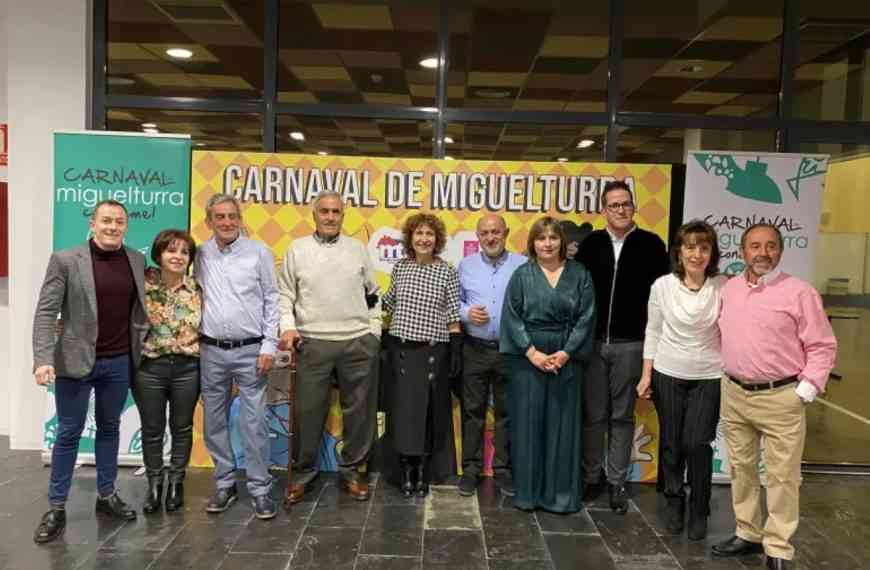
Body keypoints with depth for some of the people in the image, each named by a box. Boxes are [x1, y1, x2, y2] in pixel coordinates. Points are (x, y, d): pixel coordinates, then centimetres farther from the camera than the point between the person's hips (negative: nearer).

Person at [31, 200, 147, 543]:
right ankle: (56, 508, 19)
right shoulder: (65, 260, -7)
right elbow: (45, 312, -10)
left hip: (120, 362, 3)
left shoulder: (137, 260, 4)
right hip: (76, 360, -3)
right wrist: (43, 359, -19)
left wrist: (143, 342, 6)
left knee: (109, 428, 15)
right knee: (68, 432, 6)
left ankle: (106, 496, 29)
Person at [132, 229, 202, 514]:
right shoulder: (143, 283, -6)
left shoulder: (197, 289, -1)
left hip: (187, 368, 1)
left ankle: (176, 483, 28)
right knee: (152, 429, 11)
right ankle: (154, 484, 28)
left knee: (182, 427, 12)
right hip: (149, 367, -1)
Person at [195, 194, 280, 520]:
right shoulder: (200, 255, 5)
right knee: (215, 423, 11)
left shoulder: (259, 252, -2)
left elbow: (272, 300, -2)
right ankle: (225, 484, 25)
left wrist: (269, 345, -6)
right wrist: (193, 340, 4)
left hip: (250, 351, -3)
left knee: (253, 423, -1)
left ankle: (260, 489, 11)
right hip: (211, 351, 3)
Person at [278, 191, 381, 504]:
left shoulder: (358, 249, 9)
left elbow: (372, 295, 13)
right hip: (313, 343, -1)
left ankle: (352, 469, 23)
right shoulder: (297, 249, 6)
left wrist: (375, 332, 7)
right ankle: (303, 471, 22)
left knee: (359, 410, 8)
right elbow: (285, 295, 6)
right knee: (308, 410, 4)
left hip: (359, 342, 2)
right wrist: (288, 326, -9)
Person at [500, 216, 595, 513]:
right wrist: (532, 352, -11)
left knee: (562, 424, 5)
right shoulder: (522, 274, 3)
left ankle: (561, 492, 17)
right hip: (527, 357, 0)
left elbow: (586, 317, 0)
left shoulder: (579, 274, 4)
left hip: (566, 358, 1)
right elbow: (511, 316, -3)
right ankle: (527, 491, 15)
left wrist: (566, 352, -10)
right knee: (527, 422, 4)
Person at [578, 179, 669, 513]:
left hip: (630, 345, -1)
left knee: (622, 416, 8)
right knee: (593, 414, 8)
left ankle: (617, 482, 20)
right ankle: (593, 476, 23)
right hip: (592, 342, 2)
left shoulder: (650, 244, 0)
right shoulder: (591, 243, 5)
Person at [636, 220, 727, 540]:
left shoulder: (724, 287, -8)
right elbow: (653, 331, 2)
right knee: (671, 443, 10)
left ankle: (699, 511, 17)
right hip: (668, 374, 2)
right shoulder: (662, 286, -5)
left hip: (709, 376, -1)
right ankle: (674, 503, 32)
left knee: (697, 444, -6)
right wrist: (646, 374, 1)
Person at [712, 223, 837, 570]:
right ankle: (748, 535, 31)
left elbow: (823, 347, -7)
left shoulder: (799, 292, -8)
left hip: (781, 398, -5)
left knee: (782, 477, 2)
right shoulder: (729, 289, 7)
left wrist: (805, 391, -11)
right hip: (734, 394, 5)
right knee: (741, 469, 15)